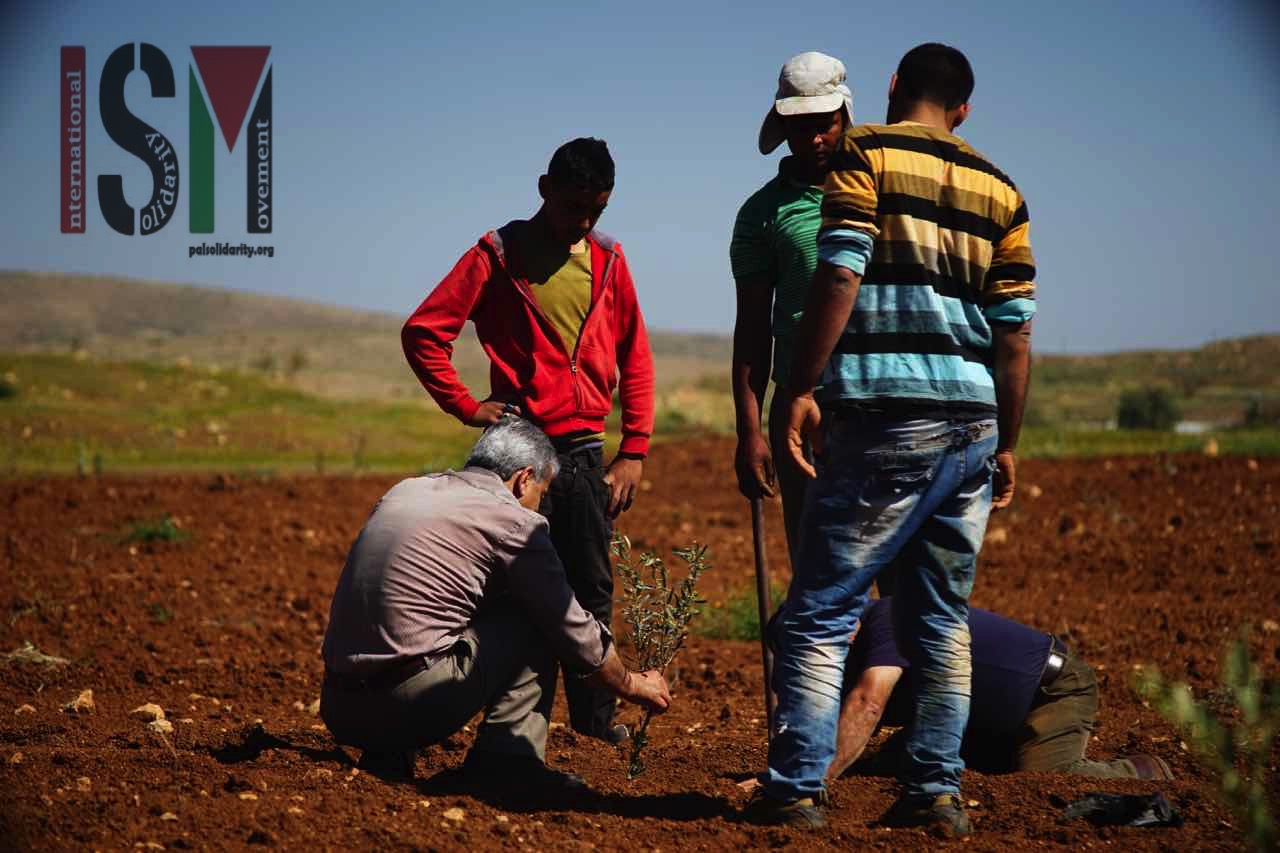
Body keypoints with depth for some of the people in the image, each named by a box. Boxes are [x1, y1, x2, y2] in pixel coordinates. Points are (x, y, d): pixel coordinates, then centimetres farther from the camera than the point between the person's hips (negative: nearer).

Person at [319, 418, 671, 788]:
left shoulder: (403, 491, 19)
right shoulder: (514, 522, -1)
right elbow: (573, 631, 6)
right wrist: (633, 686, 24)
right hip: (412, 706, -6)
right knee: (536, 620, 10)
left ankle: (384, 755, 14)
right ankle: (506, 757, 4)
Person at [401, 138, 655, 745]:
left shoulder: (606, 260, 9)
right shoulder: (499, 255, -3)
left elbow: (634, 357, 13)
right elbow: (422, 332, -4)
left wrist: (633, 450, 7)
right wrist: (464, 405, -8)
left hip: (585, 453, 4)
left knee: (593, 591, 8)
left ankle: (594, 716, 17)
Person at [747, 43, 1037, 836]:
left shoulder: (864, 155, 0)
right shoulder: (999, 190, 14)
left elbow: (839, 278, -12)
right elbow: (1015, 333, 11)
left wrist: (801, 390, -8)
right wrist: (1007, 445, 18)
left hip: (884, 417, -5)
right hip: (973, 420, 5)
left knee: (822, 612, -2)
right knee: (943, 619, 12)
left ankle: (797, 789, -5)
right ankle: (936, 792, 11)